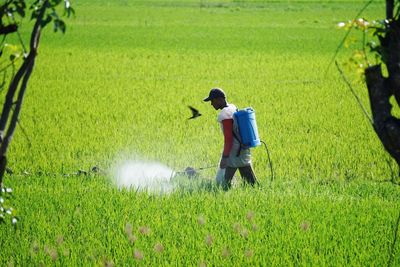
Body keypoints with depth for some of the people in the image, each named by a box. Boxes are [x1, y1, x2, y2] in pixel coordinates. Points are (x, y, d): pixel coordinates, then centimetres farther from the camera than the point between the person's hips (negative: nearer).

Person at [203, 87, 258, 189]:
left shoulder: (225, 115, -16)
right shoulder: (233, 108, 12)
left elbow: (228, 138, -20)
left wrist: (225, 157, -20)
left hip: (234, 152, -10)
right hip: (244, 150, 10)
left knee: (223, 182, -4)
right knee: (251, 181, 9)